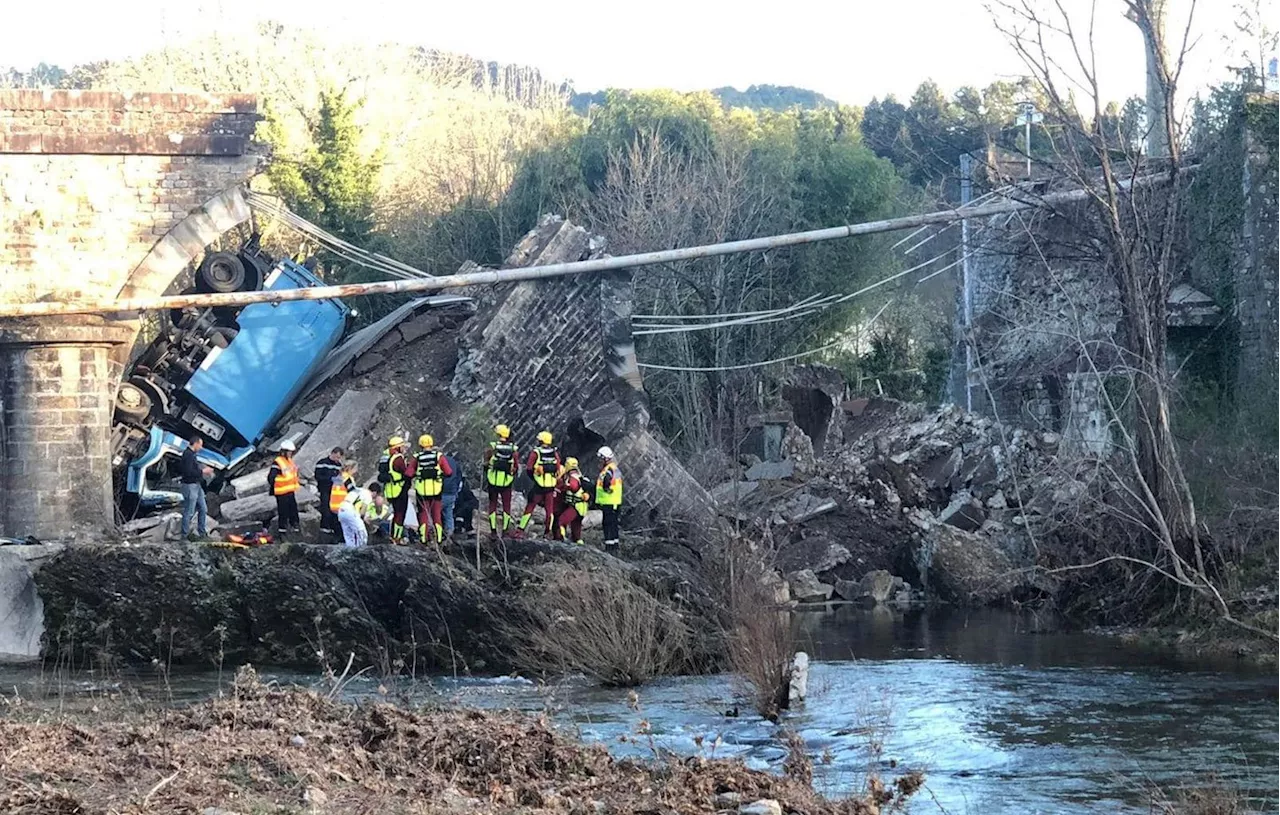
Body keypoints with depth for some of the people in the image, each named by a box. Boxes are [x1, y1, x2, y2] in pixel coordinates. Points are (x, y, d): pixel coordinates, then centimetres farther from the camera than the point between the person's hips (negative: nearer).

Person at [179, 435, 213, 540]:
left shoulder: (192, 454, 14)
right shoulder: (188, 455, -18)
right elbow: (188, 472, -25)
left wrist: (204, 470, 8)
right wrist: (202, 471, -17)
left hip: (197, 486, 11)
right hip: (190, 486, -11)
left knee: (203, 509, 14)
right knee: (189, 512, -3)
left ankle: (202, 533, 23)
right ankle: (185, 536, 4)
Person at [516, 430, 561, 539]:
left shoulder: (535, 452, -6)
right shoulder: (555, 453, 3)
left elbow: (529, 468, -8)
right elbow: (558, 469, 4)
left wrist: (533, 477, 9)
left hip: (539, 485, -2)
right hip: (551, 485, 2)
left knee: (530, 507, 4)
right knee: (549, 509, 12)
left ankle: (520, 530, 1)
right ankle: (547, 532, 14)